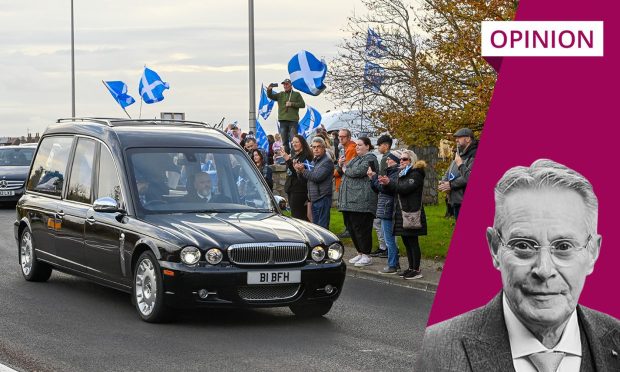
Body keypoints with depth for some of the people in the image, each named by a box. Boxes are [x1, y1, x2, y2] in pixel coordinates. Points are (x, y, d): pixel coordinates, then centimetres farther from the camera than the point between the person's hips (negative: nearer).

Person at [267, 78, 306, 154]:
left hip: (293, 120, -4)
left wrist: (292, 104, -10)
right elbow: (270, 96, 7)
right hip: (283, 120, 4)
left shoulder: (296, 94, 8)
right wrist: (269, 90, -14)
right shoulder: (280, 95, 16)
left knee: (293, 140, -8)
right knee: (284, 140, 4)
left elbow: (303, 104, 1)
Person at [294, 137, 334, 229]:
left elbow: (317, 177, -21)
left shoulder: (327, 161, -11)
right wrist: (299, 171, -3)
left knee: (322, 226, -9)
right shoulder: (314, 161, 19)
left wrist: (303, 170, -12)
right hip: (314, 199, 9)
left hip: (323, 198, -9)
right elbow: (307, 178, 18)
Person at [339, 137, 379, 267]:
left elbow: (358, 172, -20)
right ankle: (360, 253, 20)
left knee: (361, 228, -8)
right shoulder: (356, 158, 23)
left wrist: (345, 169, -3)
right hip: (349, 200, 10)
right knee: (351, 227, 11)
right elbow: (342, 171, 24)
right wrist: (340, 165, 2)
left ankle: (366, 256, -3)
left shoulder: (370, 159, -6)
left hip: (362, 200, -10)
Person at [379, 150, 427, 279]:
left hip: (412, 214, -9)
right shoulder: (402, 173, 20)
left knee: (412, 242, -6)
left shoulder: (416, 174, -9)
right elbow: (395, 190, 16)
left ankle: (416, 270, -3)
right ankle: (411, 268, 19)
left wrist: (390, 183, -13)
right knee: (407, 242, 12)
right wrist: (386, 184, -2)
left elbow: (405, 188, -22)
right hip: (402, 213, 9)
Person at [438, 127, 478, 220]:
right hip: (456, 202, 10)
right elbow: (448, 173, 22)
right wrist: (443, 183, 0)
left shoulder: (474, 156, -11)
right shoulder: (458, 155, 21)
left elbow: (469, 177, -23)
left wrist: (451, 185, -14)